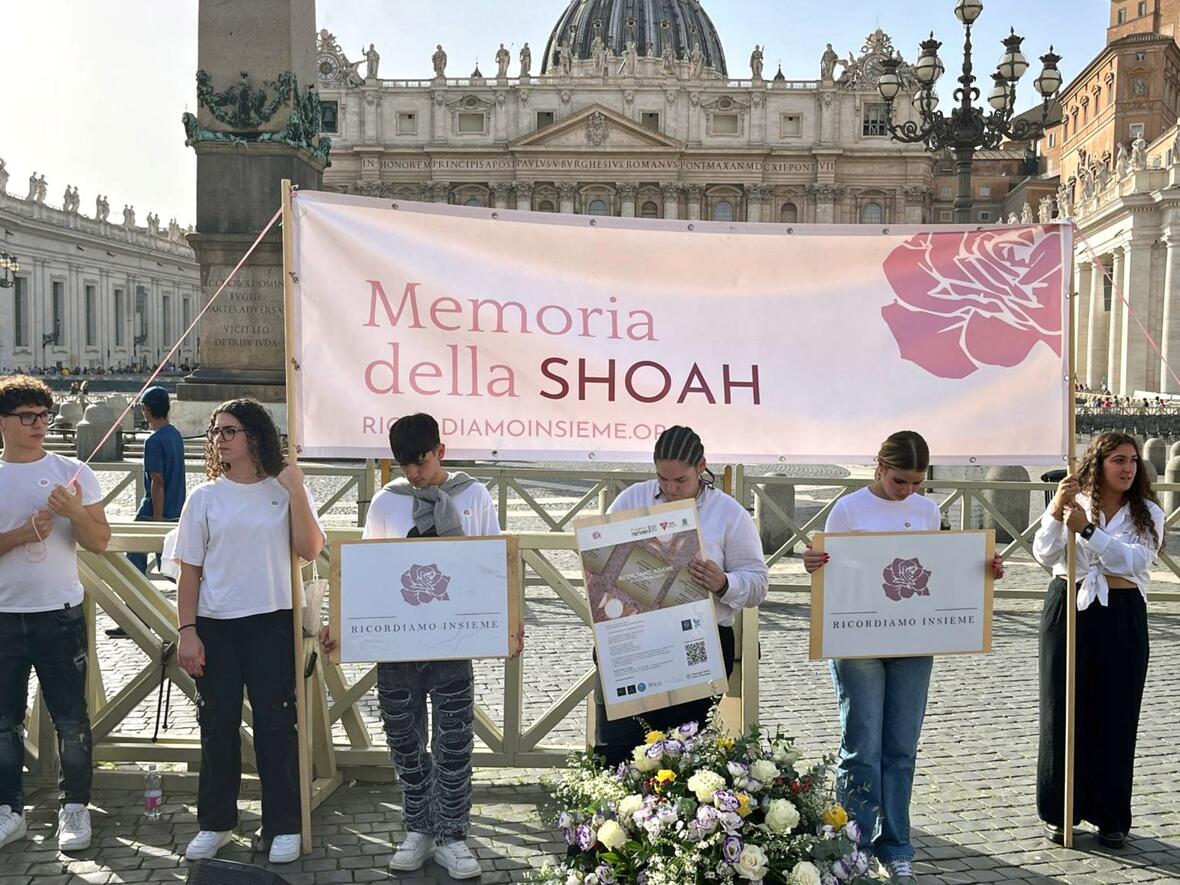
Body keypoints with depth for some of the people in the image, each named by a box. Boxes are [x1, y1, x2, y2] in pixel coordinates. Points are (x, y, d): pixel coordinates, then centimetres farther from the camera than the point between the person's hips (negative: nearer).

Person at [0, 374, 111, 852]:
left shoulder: (73, 472, 0)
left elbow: (100, 542, -1)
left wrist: (75, 512, -18)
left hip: (61, 615, -1)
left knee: (71, 720, 3)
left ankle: (75, 807, 17)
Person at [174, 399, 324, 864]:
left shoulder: (286, 491, 1)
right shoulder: (204, 497, 4)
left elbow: (310, 550, -10)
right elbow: (189, 570, 4)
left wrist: (296, 491, -16)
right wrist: (187, 630, -3)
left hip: (273, 623, -2)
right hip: (214, 625, 2)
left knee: (275, 724, 1)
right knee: (217, 724, 8)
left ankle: (283, 826, 13)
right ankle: (215, 822, 24)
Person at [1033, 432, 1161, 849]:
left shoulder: (1147, 512, 3)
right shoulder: (1073, 502, 1)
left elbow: (1132, 560, -14)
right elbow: (1045, 554, -10)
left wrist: (1087, 529, -24)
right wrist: (1055, 512, -25)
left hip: (1121, 617, 0)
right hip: (1067, 609, 0)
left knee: (1115, 717, 5)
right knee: (1062, 713, 6)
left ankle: (1111, 817, 19)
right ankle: (1058, 812, 18)